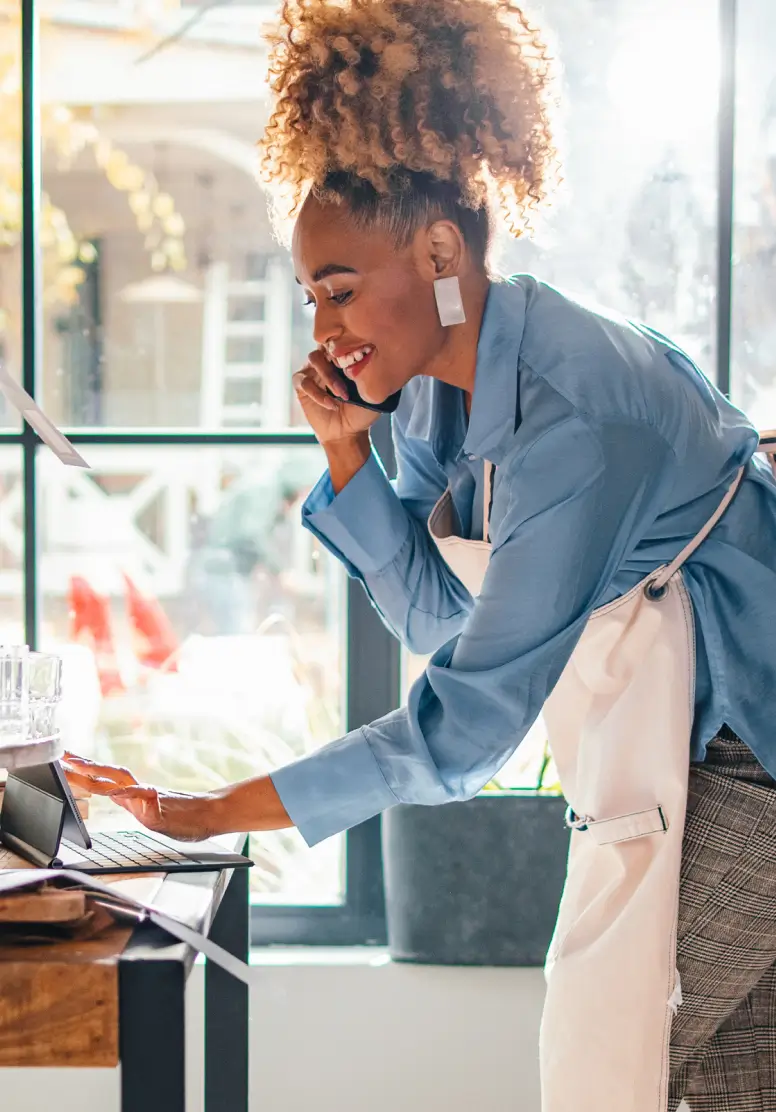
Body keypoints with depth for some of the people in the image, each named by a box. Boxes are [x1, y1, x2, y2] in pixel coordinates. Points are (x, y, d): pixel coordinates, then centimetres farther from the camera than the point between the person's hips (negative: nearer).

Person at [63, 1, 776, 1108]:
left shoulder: (574, 423, -30)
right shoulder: (441, 382, -1)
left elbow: (462, 731, -27)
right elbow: (437, 609, 8)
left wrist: (216, 813, -22)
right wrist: (345, 449, -8)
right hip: (656, 752, 9)